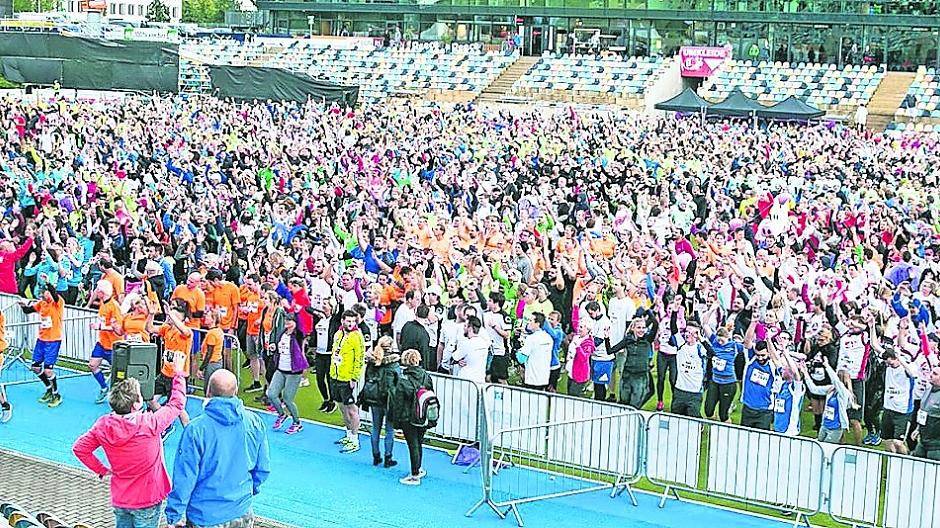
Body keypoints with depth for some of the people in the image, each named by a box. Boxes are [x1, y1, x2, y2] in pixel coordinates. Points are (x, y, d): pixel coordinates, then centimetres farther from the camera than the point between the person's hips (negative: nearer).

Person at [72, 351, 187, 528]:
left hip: (119, 499, 4)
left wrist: (101, 470, 6)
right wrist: (179, 374, 4)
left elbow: (79, 448, -3)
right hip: (147, 501, -4)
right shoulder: (150, 424, -24)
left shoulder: (103, 426, -11)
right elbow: (177, 404, -9)